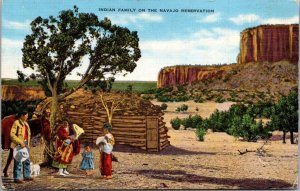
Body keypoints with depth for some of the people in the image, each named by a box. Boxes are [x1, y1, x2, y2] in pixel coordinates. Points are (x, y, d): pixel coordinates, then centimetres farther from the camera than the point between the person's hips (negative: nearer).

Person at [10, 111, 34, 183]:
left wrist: (27, 144, 12)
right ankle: (16, 178, 3)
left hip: (25, 144, 8)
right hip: (18, 145, -8)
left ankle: (26, 176, 22)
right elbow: (12, 134, -17)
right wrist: (20, 142, -21)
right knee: (18, 161, -4)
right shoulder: (16, 123, -10)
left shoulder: (26, 123, 14)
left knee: (27, 160, 13)